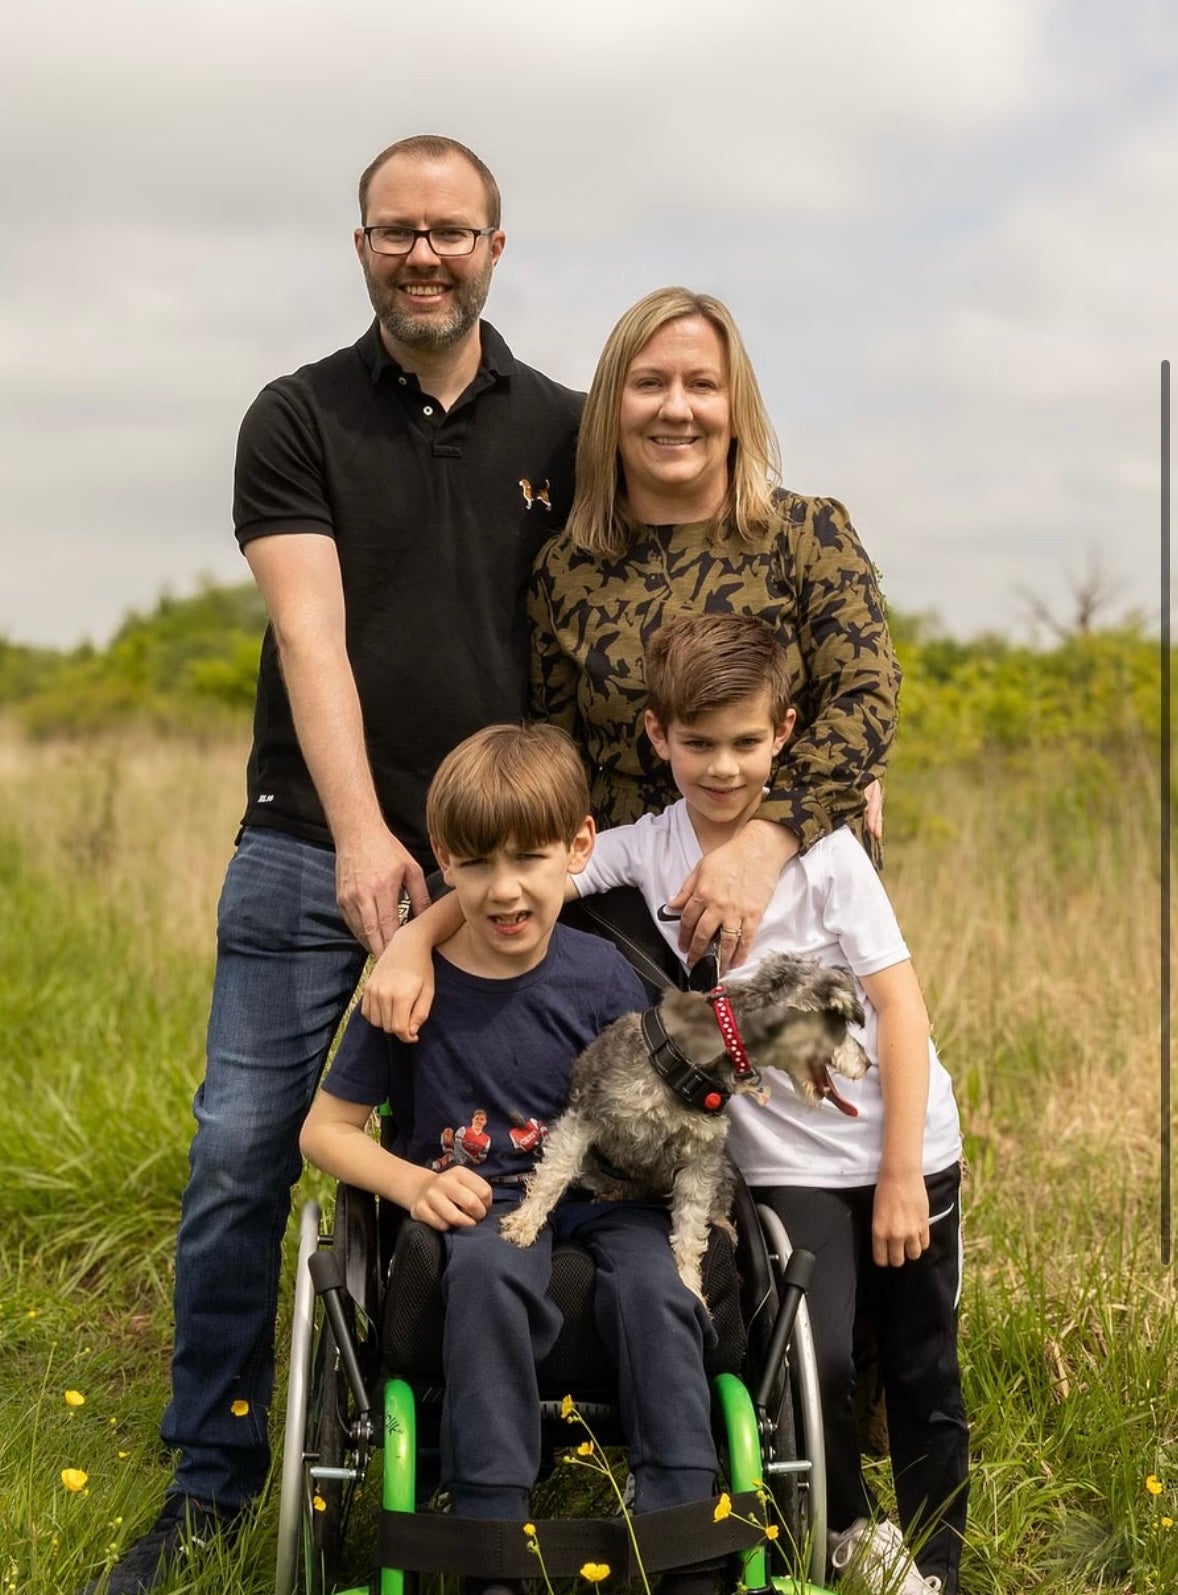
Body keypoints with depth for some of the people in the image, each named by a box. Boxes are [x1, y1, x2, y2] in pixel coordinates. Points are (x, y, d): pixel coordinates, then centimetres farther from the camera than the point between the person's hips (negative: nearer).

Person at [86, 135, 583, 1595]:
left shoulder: (564, 431, 8)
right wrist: (360, 834, -24)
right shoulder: (298, 419, 1)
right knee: (239, 1161, 0)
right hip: (314, 855, -1)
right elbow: (310, 633, -11)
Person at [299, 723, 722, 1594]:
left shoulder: (601, 976, -3)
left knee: (655, 1282, -29)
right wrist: (416, 1185, -15)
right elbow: (326, 1130, 1)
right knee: (489, 1269, -35)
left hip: (597, 1193, 1)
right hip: (476, 1203, -1)